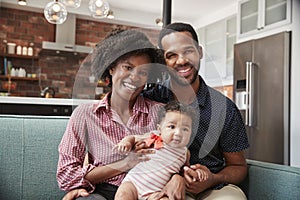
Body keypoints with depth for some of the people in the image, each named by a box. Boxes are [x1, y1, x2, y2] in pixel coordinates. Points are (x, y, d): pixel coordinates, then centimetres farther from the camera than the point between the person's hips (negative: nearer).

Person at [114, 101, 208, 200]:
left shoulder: (184, 153, 7)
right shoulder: (153, 139, 1)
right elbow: (132, 138, 12)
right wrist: (126, 142, -10)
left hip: (154, 191, 2)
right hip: (134, 180, -1)